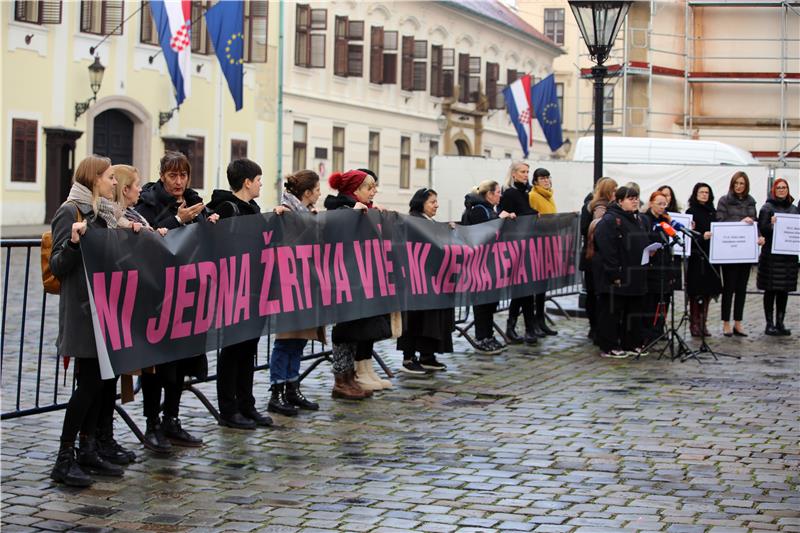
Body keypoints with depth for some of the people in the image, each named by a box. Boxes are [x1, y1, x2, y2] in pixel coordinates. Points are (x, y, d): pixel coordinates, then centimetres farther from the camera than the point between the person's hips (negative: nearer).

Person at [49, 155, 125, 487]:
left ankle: (88, 452, 16)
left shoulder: (103, 213, 16)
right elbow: (57, 267, -14)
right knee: (90, 382, -9)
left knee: (103, 380, 8)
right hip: (83, 313, -8)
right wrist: (73, 242, -30)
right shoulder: (70, 213, -9)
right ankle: (64, 461, -2)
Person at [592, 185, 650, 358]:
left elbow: (643, 244, 24)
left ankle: (631, 344, 21)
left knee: (633, 310, 13)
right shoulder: (610, 220, -13)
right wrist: (614, 274, -23)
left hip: (634, 275, 9)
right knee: (612, 310, -2)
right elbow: (607, 249, -20)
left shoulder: (636, 219, 17)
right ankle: (608, 347, 4)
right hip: (616, 276, -9)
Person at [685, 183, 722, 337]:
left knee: (708, 290, 7)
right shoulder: (691, 212, -3)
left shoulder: (712, 211, 14)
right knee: (696, 292, -4)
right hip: (696, 256, -6)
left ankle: (703, 323, 15)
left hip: (711, 255, 6)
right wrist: (702, 237, -23)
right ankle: (694, 324, 3)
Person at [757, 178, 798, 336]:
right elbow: (762, 229, -6)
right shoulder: (767, 208, 0)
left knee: (784, 290, 7)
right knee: (770, 290, -1)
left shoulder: (794, 209, 14)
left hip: (789, 255, 5)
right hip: (771, 254, -5)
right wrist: (771, 225, -24)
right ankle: (769, 324, 5)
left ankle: (780, 323, 15)